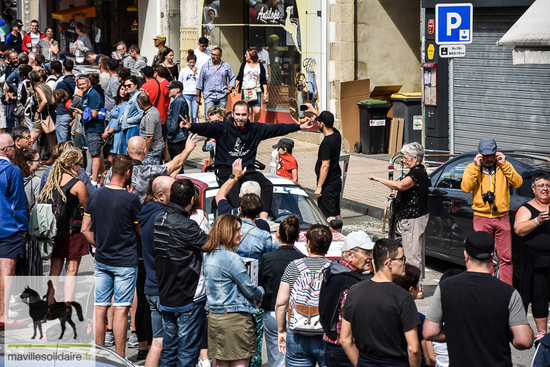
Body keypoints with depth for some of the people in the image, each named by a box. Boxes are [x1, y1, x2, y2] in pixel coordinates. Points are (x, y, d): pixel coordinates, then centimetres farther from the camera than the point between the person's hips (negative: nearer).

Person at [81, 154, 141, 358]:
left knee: (99, 308, 7)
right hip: (125, 262, -5)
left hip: (101, 261, 5)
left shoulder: (96, 196, 3)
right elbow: (142, 231, -3)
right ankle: (120, 357, 0)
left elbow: (85, 229, 6)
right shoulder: (131, 199, -14)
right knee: (121, 309, -1)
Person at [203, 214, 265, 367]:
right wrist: (260, 293, 11)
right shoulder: (232, 259, -17)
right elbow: (249, 289, -11)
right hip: (236, 318, -8)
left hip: (214, 317, 8)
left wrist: (252, 297, 17)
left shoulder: (208, 255, 8)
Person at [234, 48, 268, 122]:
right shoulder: (244, 65, 8)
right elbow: (239, 78, 12)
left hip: (257, 91, -1)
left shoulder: (260, 66, 5)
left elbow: (264, 81, 7)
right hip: (245, 91, 1)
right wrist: (235, 89, 6)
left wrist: (265, 92, 2)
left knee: (257, 111, -13)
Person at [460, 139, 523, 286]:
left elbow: (518, 183, -3)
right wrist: (476, 167, -15)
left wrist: (504, 165, -10)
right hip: (481, 219, -1)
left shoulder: (505, 166, 9)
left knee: (506, 257, 0)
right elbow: (465, 188, -11)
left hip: (502, 218, 1)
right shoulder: (471, 168, 4)